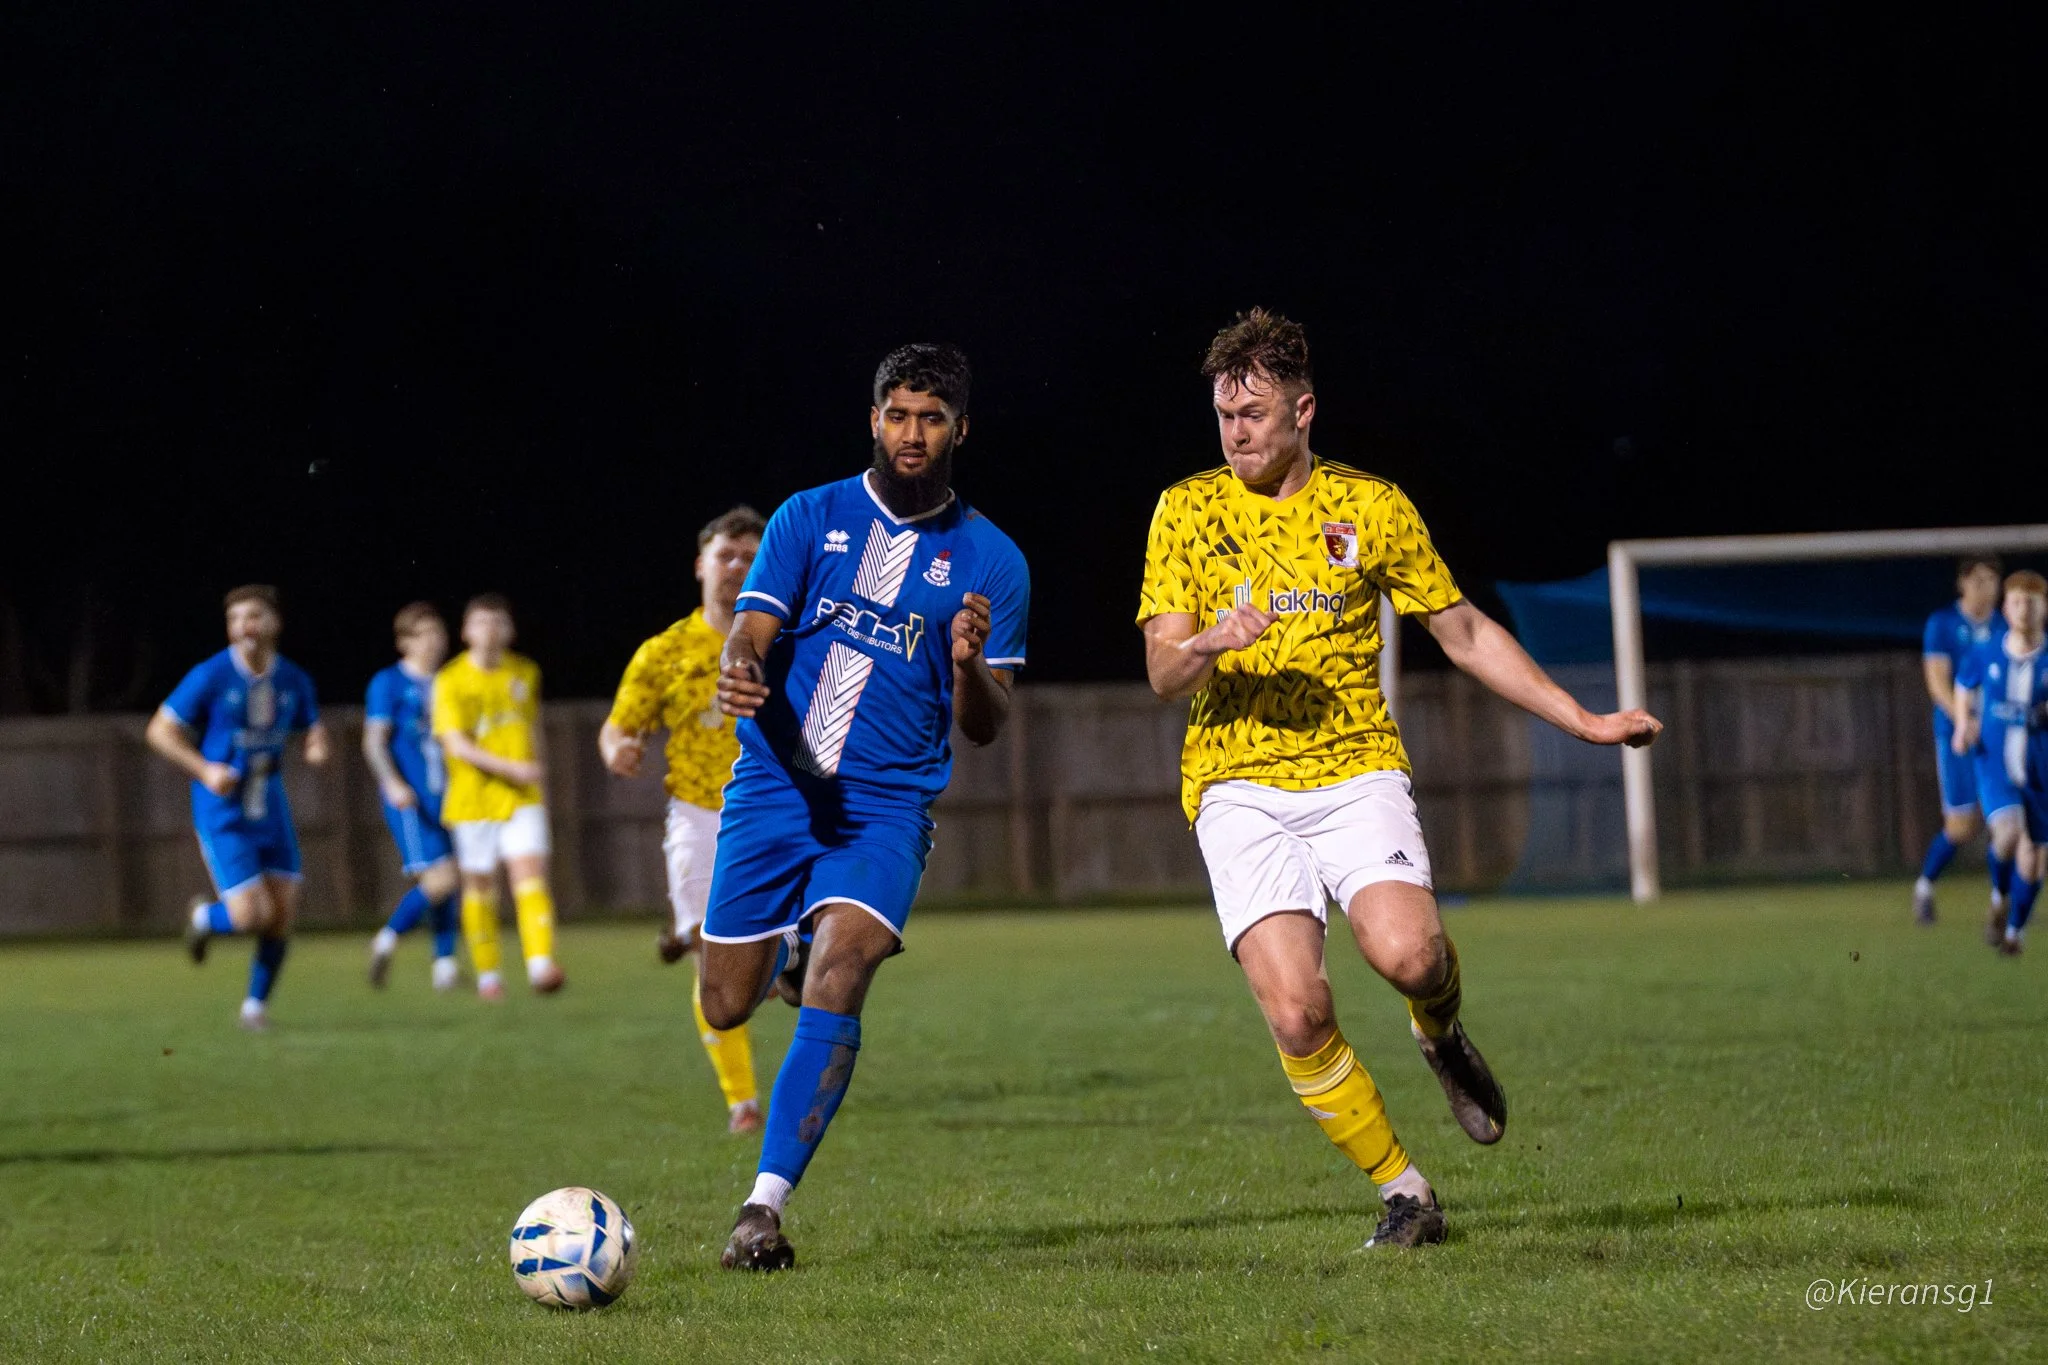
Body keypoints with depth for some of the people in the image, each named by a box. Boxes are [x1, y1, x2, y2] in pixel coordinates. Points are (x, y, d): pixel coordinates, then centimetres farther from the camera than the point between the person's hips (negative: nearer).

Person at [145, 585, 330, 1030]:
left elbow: (313, 732, 17)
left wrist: (317, 749, -9)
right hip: (222, 813, -4)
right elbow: (160, 731, -6)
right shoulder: (211, 677, -13)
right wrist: (205, 769, -19)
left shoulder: (293, 680, 1)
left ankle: (256, 1004, 19)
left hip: (270, 809, 5)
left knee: (282, 915, 0)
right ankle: (205, 918, 23)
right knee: (251, 916, -12)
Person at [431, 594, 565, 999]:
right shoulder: (451, 681, -7)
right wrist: (511, 768, -24)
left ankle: (541, 963, -24)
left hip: (522, 798, 2)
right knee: (479, 886, 6)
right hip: (473, 798, -2)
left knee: (530, 873, -15)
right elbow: (456, 745, -16)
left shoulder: (526, 673, 6)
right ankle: (487, 974, 20)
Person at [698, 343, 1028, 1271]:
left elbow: (986, 727, 3)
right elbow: (751, 634, -4)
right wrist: (739, 671, -29)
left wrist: (970, 667, -20)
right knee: (726, 1008, 6)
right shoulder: (811, 518, 5)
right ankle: (792, 947, 44)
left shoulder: (990, 561, 4)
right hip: (773, 789, 2)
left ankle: (764, 1210, -25)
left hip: (887, 808, -2)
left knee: (834, 986, -24)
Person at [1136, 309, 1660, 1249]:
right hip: (1238, 783, 0)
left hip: (1355, 767, 0)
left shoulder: (1371, 509, 7)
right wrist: (1210, 643, -23)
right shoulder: (1187, 512, 5)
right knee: (1295, 1011, -17)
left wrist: (1583, 721, 12)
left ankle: (1441, 1034, 10)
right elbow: (1163, 674, 1)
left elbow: (1464, 634, 16)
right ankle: (1403, 1192, 1)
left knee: (1407, 953, -27)